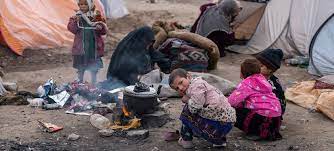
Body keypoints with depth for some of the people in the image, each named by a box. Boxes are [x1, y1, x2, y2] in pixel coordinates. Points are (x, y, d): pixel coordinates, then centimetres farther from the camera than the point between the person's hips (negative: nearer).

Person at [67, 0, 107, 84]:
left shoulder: (96, 17, 2)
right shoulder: (76, 17, 0)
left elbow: (104, 31, 2)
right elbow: (72, 29, -9)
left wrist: (101, 27, -20)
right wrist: (75, 21, -26)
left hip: (94, 47, 1)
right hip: (81, 47, -1)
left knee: (94, 67, 9)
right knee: (81, 67, 9)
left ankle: (94, 82, 23)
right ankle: (80, 82, 24)